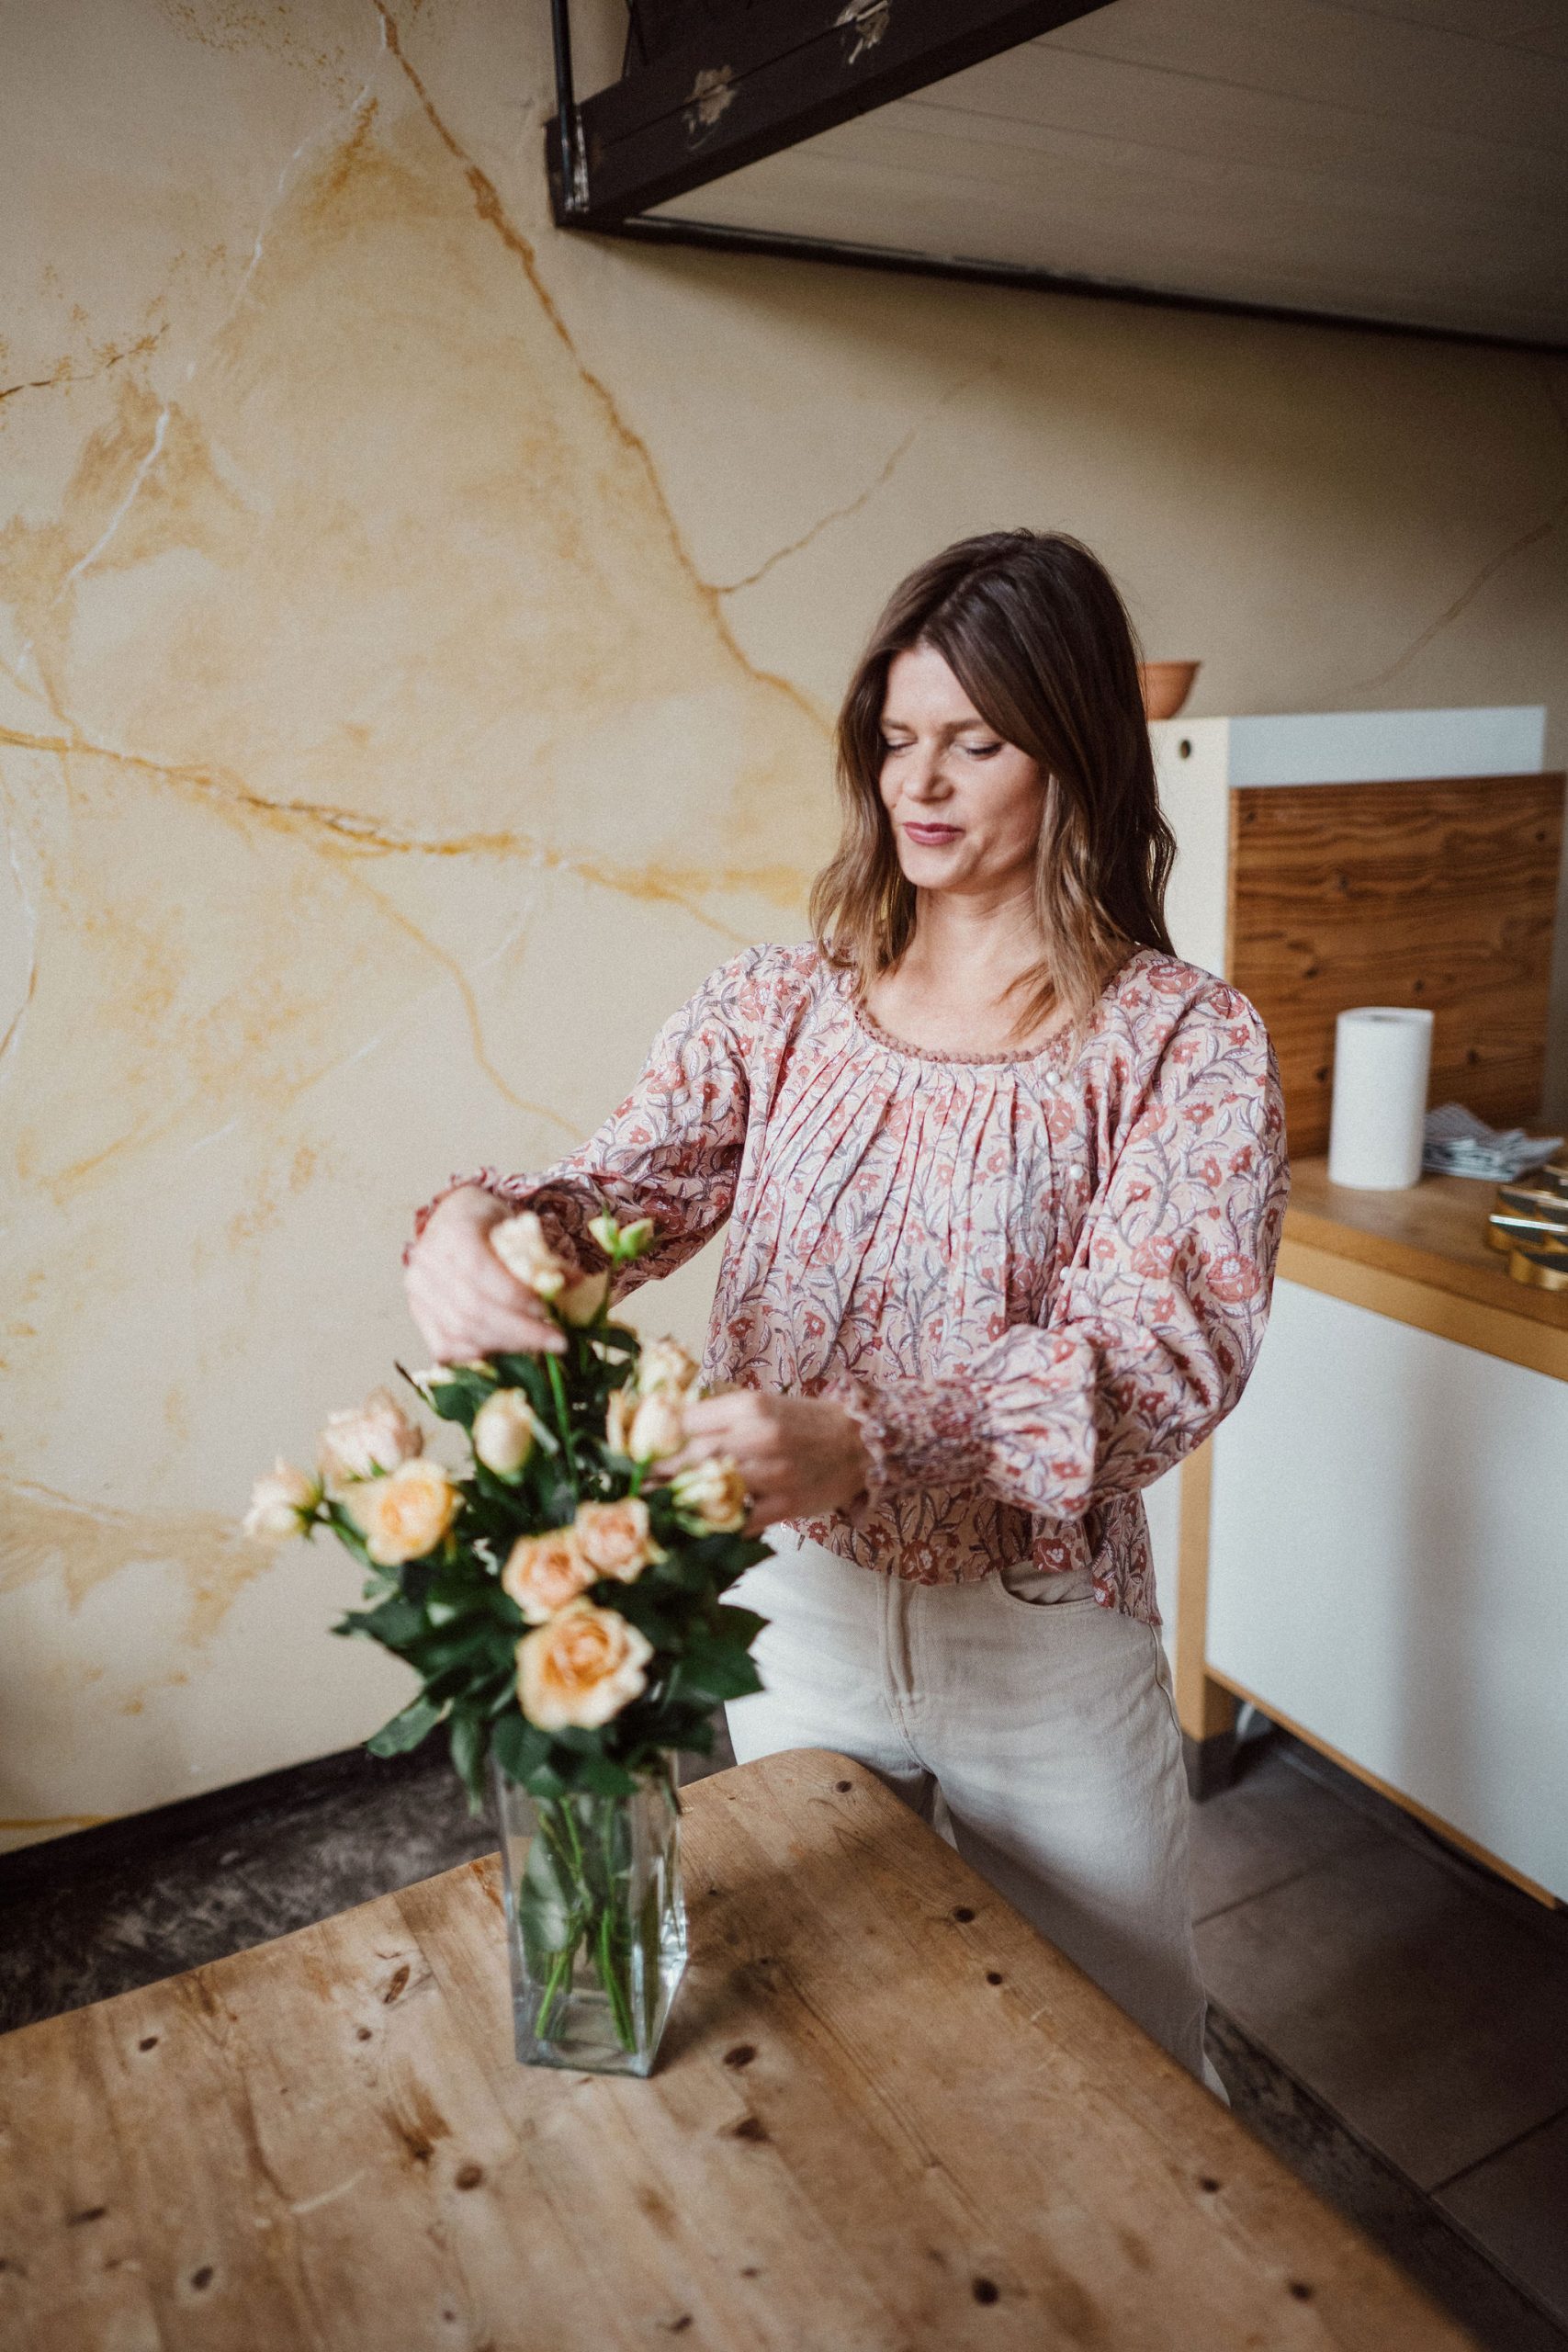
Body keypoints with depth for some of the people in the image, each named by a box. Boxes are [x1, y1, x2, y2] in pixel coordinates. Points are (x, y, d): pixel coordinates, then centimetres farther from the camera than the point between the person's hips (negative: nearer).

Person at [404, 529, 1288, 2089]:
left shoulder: (1184, 1042, -12)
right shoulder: (777, 1009, -1)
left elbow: (1164, 1350, -24)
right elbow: (619, 1191, -11)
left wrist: (858, 1439, -40)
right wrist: (474, 1224, -36)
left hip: (1045, 1643, -2)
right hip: (796, 1609, 3)